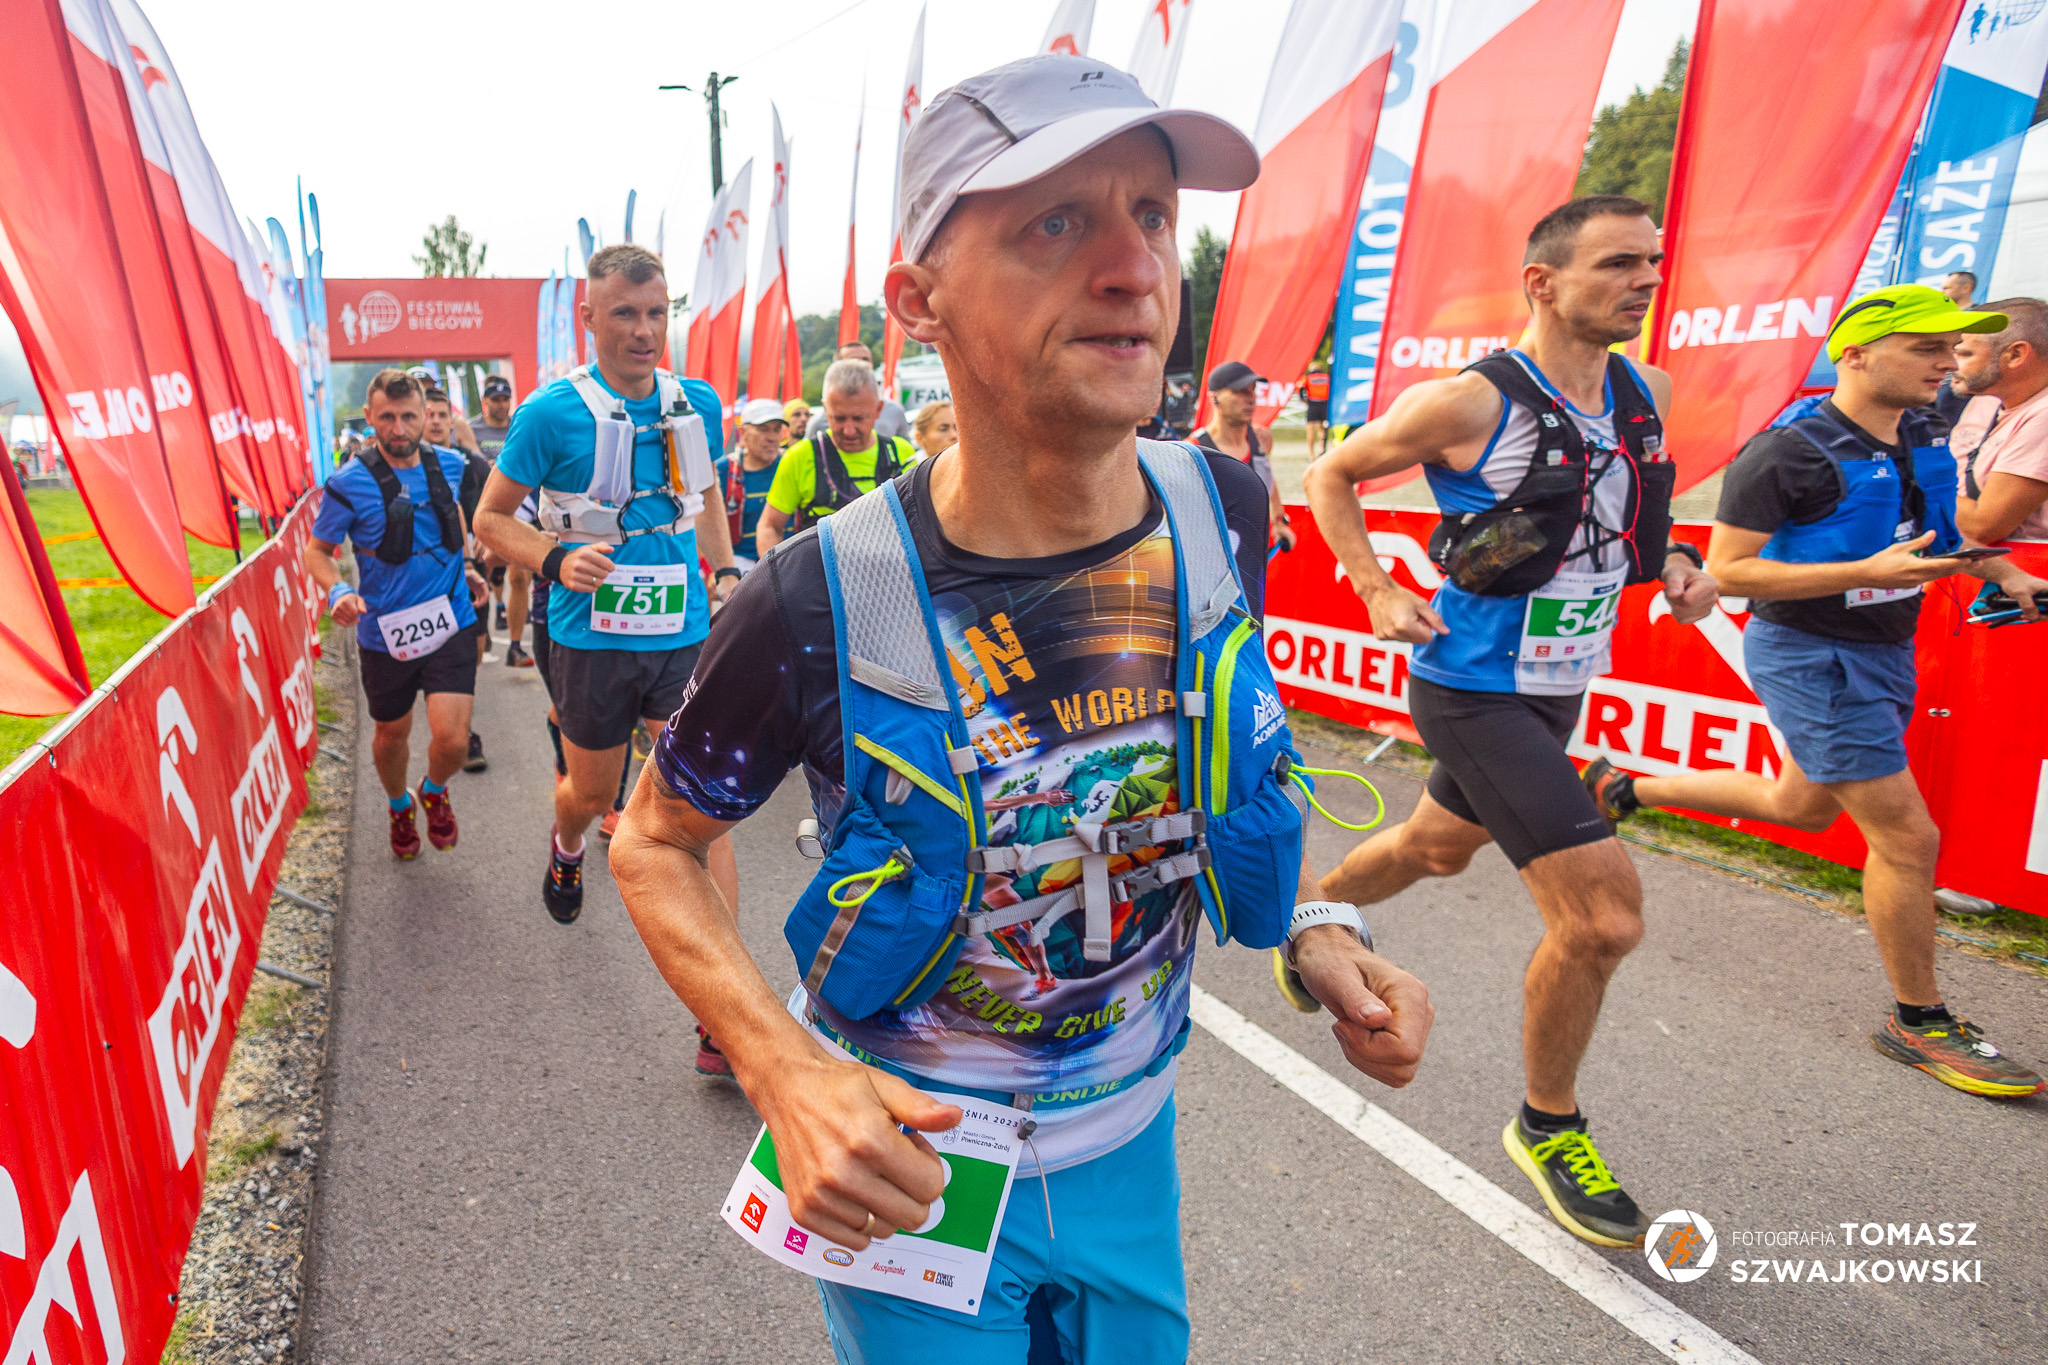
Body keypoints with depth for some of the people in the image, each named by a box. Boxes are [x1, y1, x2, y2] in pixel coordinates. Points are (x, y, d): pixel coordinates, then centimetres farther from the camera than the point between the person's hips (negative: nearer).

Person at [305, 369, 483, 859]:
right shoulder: (350, 483, -12)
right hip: (384, 634, -1)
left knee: (452, 740, -11)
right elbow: (316, 550, -1)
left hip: (449, 625, 1)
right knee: (392, 735, 17)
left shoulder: (447, 464, -1)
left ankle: (434, 790, 25)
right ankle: (399, 806, 49)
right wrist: (338, 591, -20)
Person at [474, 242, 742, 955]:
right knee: (593, 795, 17)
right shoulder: (551, 413, -9)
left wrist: (726, 571, 8)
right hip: (592, 638, -2)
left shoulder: (698, 404, 3)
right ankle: (566, 846, 55)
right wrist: (558, 561, -19)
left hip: (686, 634, 2)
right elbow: (491, 518, -1)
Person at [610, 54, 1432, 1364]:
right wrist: (785, 1072, -23)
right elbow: (656, 841, -9)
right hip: (904, 1159, -4)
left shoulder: (1223, 511, -14)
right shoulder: (820, 605, -26)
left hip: (1129, 1141, 5)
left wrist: (1314, 927, -9)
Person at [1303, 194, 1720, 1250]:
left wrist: (1675, 562, 3)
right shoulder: (1468, 403, -16)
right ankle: (1548, 1129, 11)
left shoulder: (1645, 394, 4)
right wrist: (1378, 591, -14)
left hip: (1559, 687, 8)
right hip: (1474, 690, -8)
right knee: (1603, 913, -14)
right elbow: (1331, 476, -4)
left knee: (1438, 848, 27)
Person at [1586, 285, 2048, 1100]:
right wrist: (1868, 572, -28)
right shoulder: (1787, 456, -19)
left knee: (1800, 806, 23)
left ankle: (1625, 788, 37)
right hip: (1811, 657, -9)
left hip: (1882, 652, 9)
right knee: (1907, 837, -6)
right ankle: (1919, 1022, 12)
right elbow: (1725, 571, -22)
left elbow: (1941, 531, 24)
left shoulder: (1925, 442, 6)